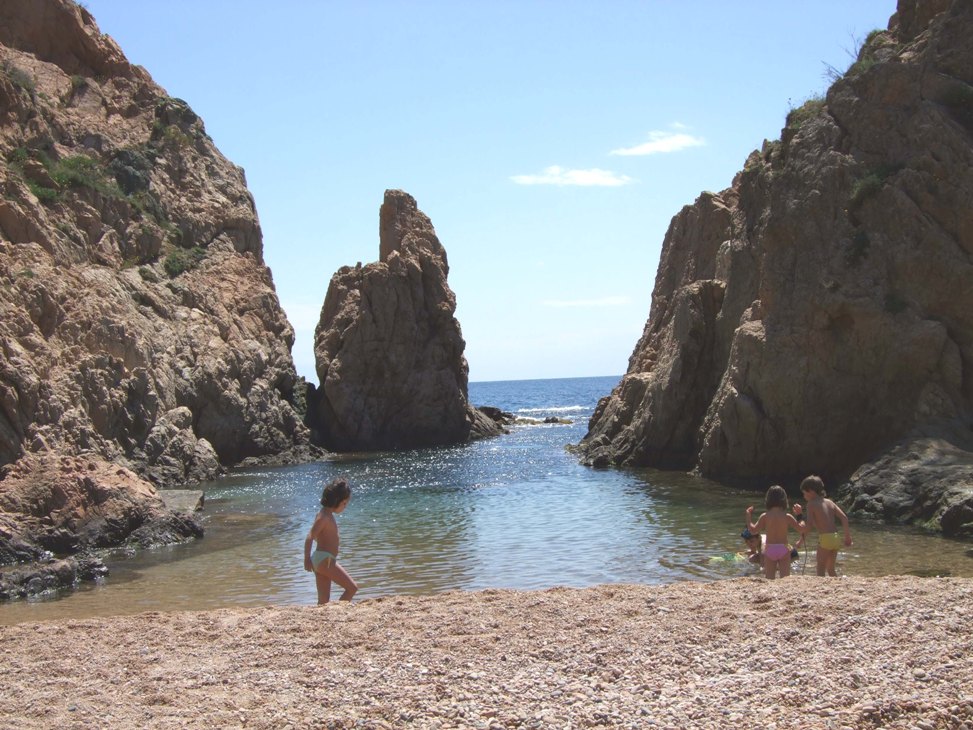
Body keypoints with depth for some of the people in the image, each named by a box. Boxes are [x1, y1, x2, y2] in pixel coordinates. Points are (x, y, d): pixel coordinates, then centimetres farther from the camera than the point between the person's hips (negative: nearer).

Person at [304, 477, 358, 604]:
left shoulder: (328, 515, 14)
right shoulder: (324, 517, -14)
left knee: (323, 602, 9)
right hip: (325, 560, -10)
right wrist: (307, 559, -26)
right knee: (352, 587, -8)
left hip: (321, 560, 10)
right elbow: (310, 538, -22)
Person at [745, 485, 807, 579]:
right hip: (783, 549, -1)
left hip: (769, 549, 1)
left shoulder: (765, 516, -4)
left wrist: (748, 516, 10)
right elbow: (801, 529, -1)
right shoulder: (787, 516, -4)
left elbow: (753, 529, -2)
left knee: (769, 579, 7)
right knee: (785, 578, 3)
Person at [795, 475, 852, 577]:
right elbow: (844, 518, 8)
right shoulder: (829, 502, 14)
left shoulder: (811, 504, -3)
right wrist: (847, 536, 13)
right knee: (831, 569, 20)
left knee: (821, 569, -1)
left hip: (825, 538, -7)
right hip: (836, 538, 7)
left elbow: (810, 524, -12)